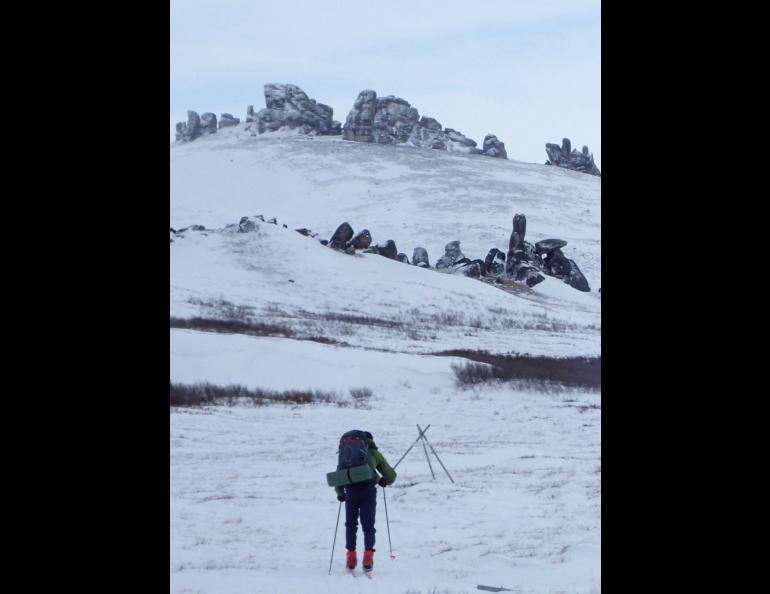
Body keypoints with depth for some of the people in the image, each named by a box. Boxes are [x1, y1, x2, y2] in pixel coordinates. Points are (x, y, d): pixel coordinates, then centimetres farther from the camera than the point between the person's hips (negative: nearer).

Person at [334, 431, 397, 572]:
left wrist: (340, 492, 29)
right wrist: (383, 481, 40)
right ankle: (368, 555, -10)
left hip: (350, 489, 1)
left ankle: (351, 556, 8)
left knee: (351, 523, 14)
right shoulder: (374, 453, 19)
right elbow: (391, 475, 19)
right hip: (368, 489, -1)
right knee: (368, 524, 5)